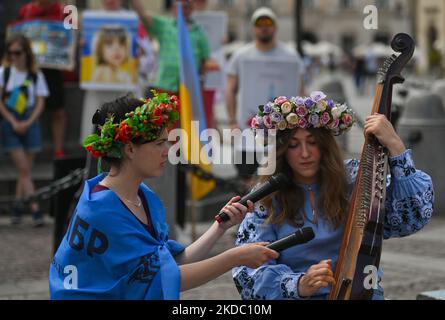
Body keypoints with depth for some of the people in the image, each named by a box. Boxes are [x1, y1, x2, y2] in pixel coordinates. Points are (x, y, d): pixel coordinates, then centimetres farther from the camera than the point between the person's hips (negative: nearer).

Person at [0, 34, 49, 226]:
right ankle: (35, 210, -13)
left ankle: (18, 207, 16)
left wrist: (28, 123, -12)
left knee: (25, 169, 4)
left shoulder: (36, 76, 3)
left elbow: (40, 103, 1)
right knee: (24, 169, -7)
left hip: (29, 124, 2)